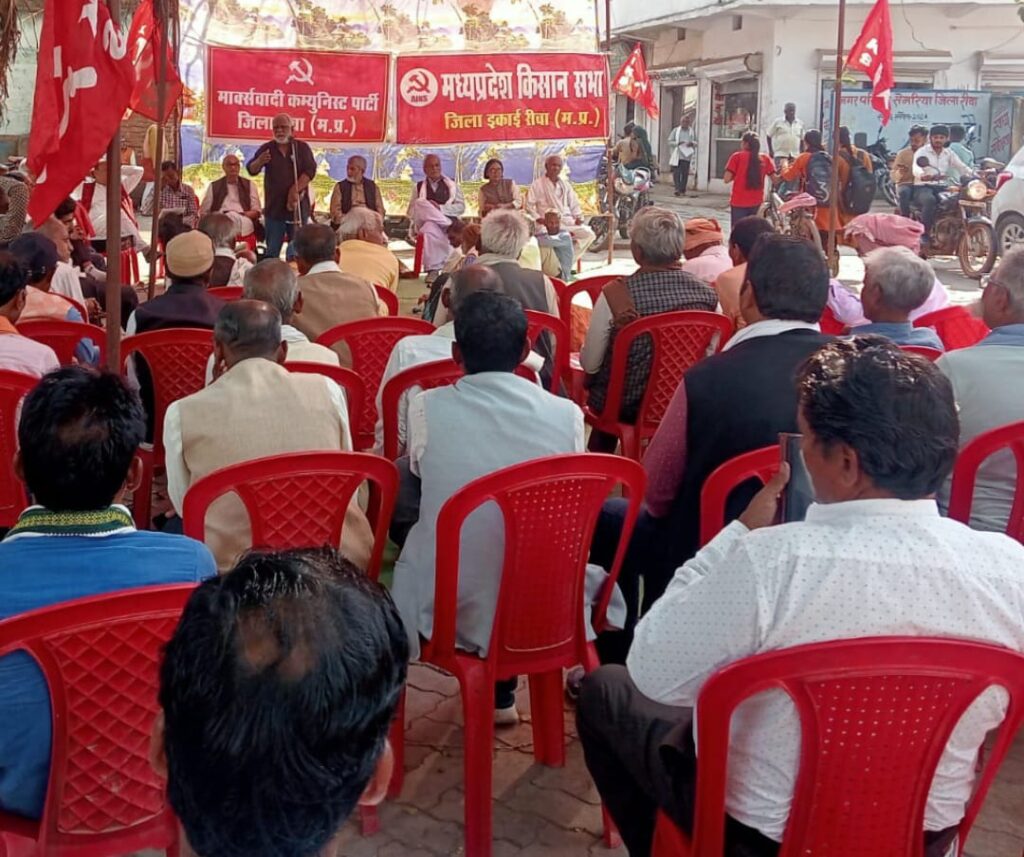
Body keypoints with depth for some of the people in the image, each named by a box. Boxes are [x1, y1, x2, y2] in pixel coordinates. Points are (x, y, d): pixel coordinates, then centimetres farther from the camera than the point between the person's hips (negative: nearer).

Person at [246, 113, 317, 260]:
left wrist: (295, 190, -18)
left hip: (297, 206, -1)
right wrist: (259, 162, -25)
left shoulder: (302, 147, 4)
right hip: (274, 207, 1)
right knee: (272, 251, 2)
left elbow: (310, 170, -6)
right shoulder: (266, 149, 7)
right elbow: (251, 170, -1)